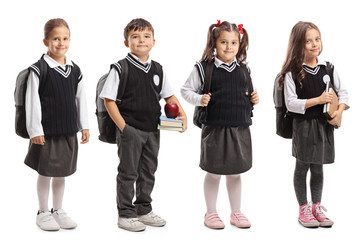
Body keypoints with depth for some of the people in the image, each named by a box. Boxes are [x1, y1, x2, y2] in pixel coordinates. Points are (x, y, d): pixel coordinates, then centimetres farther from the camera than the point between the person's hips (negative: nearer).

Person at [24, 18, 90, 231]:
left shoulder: (74, 70, 5)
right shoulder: (38, 70, -10)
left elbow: (80, 100, 11)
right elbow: (32, 102, -11)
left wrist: (84, 126, 9)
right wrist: (35, 130, -13)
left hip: (68, 130, 5)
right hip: (47, 131, -5)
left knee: (62, 172, 15)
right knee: (45, 172, 5)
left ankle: (58, 211, 29)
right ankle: (43, 213, 20)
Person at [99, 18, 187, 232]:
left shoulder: (158, 70, 7)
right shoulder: (120, 69, -9)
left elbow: (169, 95, 16)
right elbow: (109, 99, -9)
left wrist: (182, 114, 0)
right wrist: (122, 126, -14)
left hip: (152, 130, 6)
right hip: (130, 130, -5)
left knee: (148, 172, 15)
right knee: (128, 173, 3)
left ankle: (144, 210, 29)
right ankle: (126, 214, 14)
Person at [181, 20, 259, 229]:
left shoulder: (243, 69, 8)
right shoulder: (204, 68, -5)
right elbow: (186, 90, 0)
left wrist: (254, 99, 1)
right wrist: (199, 99, -17)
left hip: (240, 128, 4)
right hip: (215, 128, -4)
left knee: (235, 172, 15)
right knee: (214, 172, 7)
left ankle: (236, 212, 28)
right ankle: (211, 213, 23)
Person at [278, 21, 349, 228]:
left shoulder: (327, 68, 4)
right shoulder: (292, 72, -9)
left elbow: (343, 91, 11)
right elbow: (291, 103, -14)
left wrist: (340, 111, -5)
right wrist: (317, 100, -17)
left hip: (324, 125, 4)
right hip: (303, 125, -4)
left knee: (318, 168, 12)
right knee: (302, 167, 7)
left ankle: (317, 207, 25)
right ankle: (304, 209, 18)